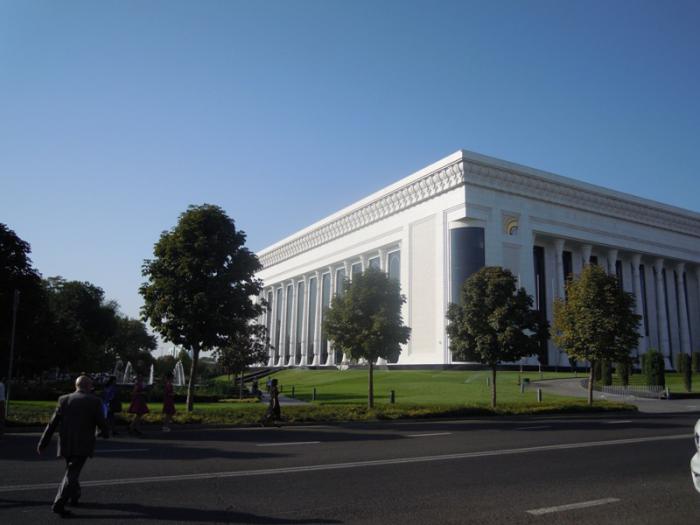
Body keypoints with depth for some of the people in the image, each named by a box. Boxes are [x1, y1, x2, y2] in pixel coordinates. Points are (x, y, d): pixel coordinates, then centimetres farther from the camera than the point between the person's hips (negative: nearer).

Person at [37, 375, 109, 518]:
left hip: (66, 444, 4)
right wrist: (106, 433, 17)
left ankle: (74, 496, 37)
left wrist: (43, 443, 7)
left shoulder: (64, 400, 4)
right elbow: (101, 422, -4)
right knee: (72, 474, -3)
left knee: (72, 470, 23)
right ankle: (59, 504, -14)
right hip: (83, 446, -4)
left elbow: (52, 423, 3)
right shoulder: (94, 401, -6)